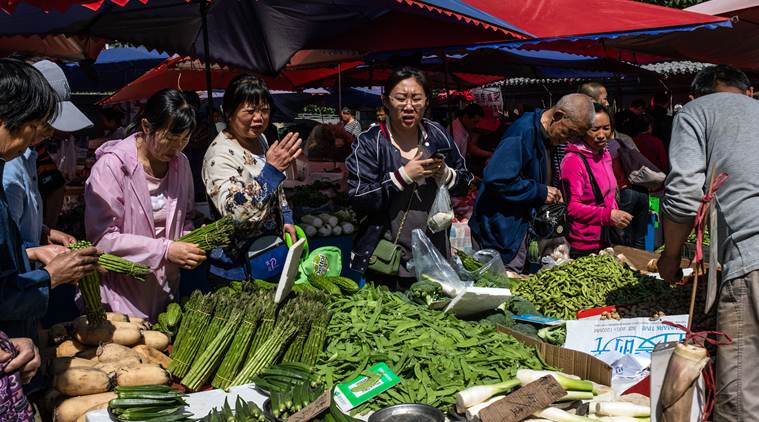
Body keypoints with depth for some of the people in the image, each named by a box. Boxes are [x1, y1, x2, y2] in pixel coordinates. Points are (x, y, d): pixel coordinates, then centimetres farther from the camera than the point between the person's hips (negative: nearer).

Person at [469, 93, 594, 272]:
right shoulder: (524, 132, -20)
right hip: (502, 232, -10)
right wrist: (540, 192, -21)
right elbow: (496, 179, -30)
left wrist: (550, 193, 5)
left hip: (520, 226, 10)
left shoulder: (544, 135, 10)